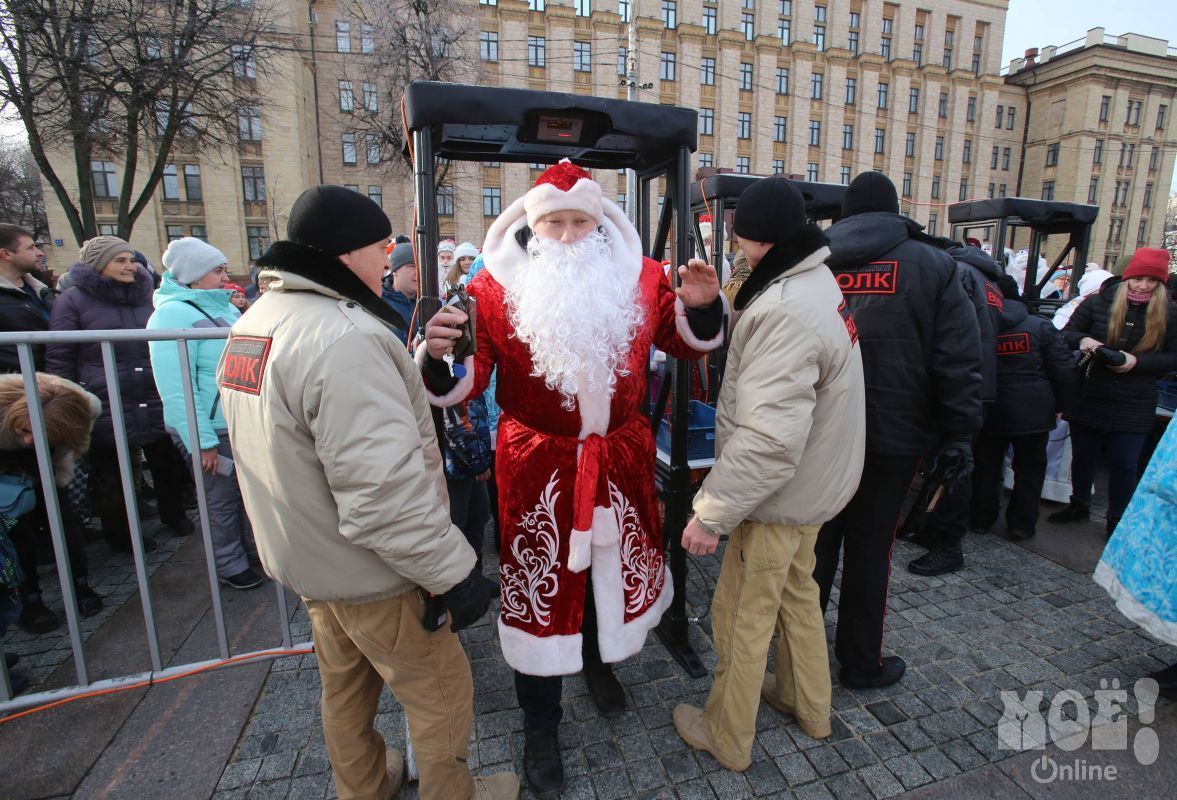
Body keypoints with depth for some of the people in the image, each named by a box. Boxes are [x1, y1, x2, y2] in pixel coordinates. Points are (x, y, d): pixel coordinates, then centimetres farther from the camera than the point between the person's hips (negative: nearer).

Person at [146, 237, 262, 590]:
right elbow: (176, 389, -22)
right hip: (213, 431, -7)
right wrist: (202, 441, -22)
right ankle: (230, 564, 27)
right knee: (222, 500, 9)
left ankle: (253, 545, 39)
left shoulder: (226, 308, 10)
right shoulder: (173, 314, -16)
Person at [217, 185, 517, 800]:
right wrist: (453, 571, -25)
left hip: (310, 557, 10)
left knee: (345, 688, 28)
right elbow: (384, 488, -33)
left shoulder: (254, 323, 5)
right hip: (370, 571, -10)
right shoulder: (344, 337, -28)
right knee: (441, 696, 13)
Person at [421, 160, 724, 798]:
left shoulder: (641, 278, -1)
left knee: (613, 567, 23)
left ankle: (599, 661, 56)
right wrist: (439, 357, -32)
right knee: (539, 585, 11)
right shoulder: (494, 287, -9)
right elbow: (467, 381, -11)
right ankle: (540, 723, 38)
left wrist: (700, 308, -10)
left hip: (620, 461, 3)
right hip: (536, 465, -2)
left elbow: (686, 343, 10)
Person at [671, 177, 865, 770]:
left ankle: (726, 738, 32)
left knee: (743, 617, 9)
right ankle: (808, 704, 49)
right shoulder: (817, 281, 5)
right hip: (813, 483, 10)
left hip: (778, 495, -10)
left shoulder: (785, 311, -29)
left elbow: (767, 438, -35)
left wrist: (711, 512, -29)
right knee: (797, 591, 26)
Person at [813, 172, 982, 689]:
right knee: (870, 547, 10)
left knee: (817, 540, 17)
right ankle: (861, 663, 26)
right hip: (892, 436, -2)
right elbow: (959, 364, -6)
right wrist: (958, 437, 0)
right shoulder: (933, 265, -1)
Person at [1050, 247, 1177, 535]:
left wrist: (1137, 361, -16)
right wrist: (1082, 340, -19)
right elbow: (1066, 334, 2)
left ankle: (1117, 519, 23)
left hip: (1133, 406, 0)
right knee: (1082, 454, 14)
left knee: (1125, 464, 5)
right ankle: (1079, 504, 34)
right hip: (1088, 398, 1)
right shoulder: (1098, 302, -4)